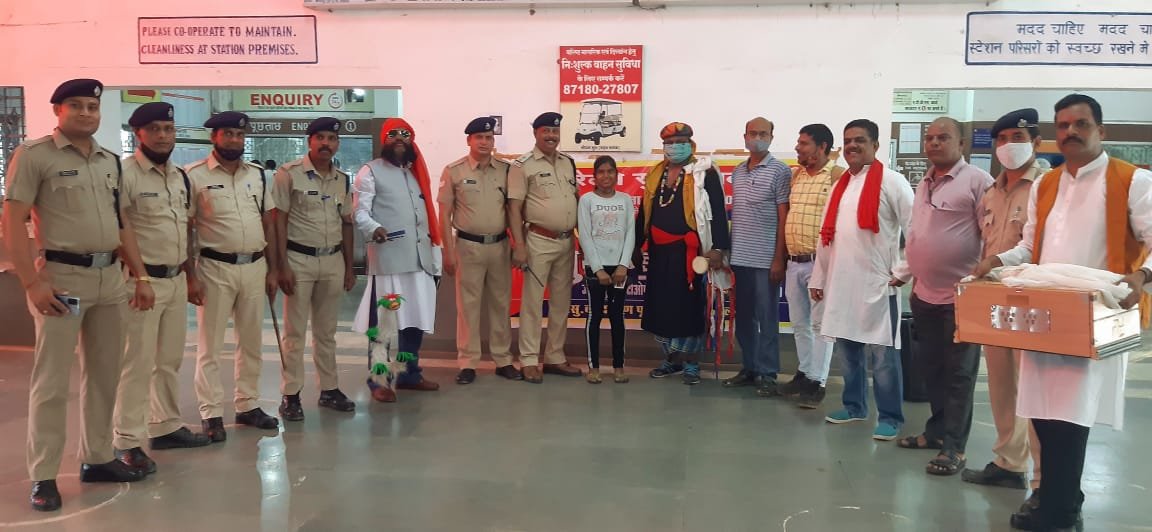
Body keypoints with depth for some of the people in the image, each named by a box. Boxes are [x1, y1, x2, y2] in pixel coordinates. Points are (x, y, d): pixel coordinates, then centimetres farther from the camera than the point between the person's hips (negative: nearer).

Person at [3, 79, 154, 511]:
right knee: (52, 381, -1)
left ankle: (97, 458, 26)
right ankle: (43, 476, 8)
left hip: (110, 277, 6)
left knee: (104, 374, 13)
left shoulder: (110, 160, 14)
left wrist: (140, 276, 12)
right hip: (62, 277, -6)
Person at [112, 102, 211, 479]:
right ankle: (126, 442, 5)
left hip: (176, 280, 8)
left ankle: (166, 427, 27)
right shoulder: (124, 174, -12)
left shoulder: (180, 176, 13)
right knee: (137, 363, -4)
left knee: (170, 360, 15)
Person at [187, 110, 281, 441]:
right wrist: (190, 277, -10)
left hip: (254, 267, 5)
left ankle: (248, 405, 23)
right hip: (215, 268, -5)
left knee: (252, 342, 12)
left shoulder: (258, 175, 9)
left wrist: (272, 270, 8)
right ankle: (211, 414, 10)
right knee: (210, 345, 2)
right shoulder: (194, 175, -5)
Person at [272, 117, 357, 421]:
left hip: (333, 260, 5)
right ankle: (290, 395, 9)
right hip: (299, 259, -5)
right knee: (294, 332, 1)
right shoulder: (289, 174, -6)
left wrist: (349, 267, 12)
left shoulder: (343, 179, 10)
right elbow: (279, 221, -8)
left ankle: (329, 389, 21)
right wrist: (282, 266, -13)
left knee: (327, 331, 12)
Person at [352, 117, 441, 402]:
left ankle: (410, 374, 23)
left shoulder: (416, 172, 21)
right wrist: (374, 229, -30)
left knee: (416, 318, 11)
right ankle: (378, 381, 5)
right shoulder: (370, 171, 2)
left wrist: (436, 254, 15)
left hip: (420, 257, 6)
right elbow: (360, 211, -8)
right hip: (388, 258, -6)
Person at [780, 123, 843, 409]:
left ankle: (817, 381, 5)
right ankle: (805, 372, 27)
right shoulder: (795, 175, 13)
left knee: (820, 323, -1)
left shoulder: (838, 176, -9)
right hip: (794, 262, 7)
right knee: (799, 323, 14)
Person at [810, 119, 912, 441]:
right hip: (841, 282, 6)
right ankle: (854, 406, 28)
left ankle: (890, 417, 10)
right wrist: (818, 278, 15)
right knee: (848, 348, 13)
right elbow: (827, 235, 17)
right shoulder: (840, 185, 16)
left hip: (877, 282, -6)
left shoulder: (891, 181, -4)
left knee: (881, 353, -1)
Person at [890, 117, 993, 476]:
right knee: (931, 370, 16)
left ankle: (954, 447, 9)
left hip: (962, 296, -7)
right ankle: (937, 429, 30)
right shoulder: (924, 184, 14)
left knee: (958, 374, 2)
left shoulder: (977, 181, -10)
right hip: (925, 294, 8)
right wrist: (901, 273, 16)